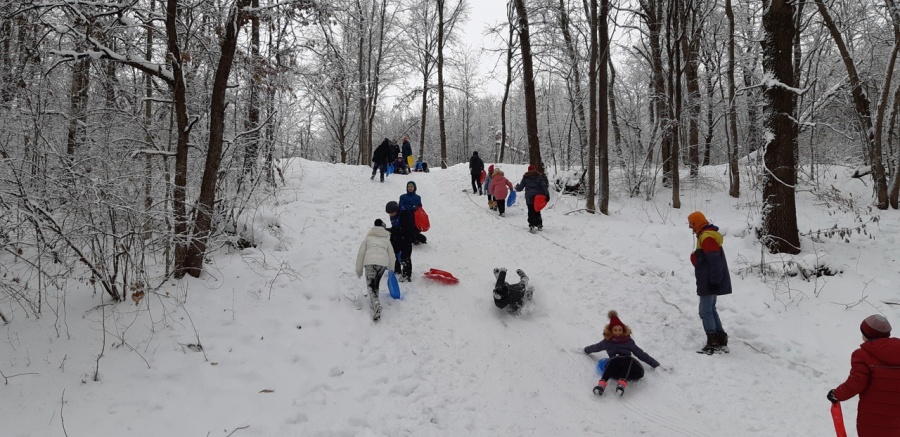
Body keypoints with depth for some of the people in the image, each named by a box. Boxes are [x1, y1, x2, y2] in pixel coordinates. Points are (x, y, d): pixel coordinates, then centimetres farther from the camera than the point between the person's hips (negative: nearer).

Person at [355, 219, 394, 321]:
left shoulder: (368, 237, 23)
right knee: (376, 283, 22)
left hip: (369, 261, -2)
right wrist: (390, 268, 38)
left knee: (370, 284, -4)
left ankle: (376, 304, -26)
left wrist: (359, 269, 19)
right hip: (383, 262, 2)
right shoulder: (386, 239, 27)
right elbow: (391, 254, 24)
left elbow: (361, 253, 16)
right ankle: (374, 301, 25)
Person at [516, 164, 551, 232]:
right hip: (538, 197, 1)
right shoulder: (539, 176, 2)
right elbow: (544, 186, -6)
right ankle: (539, 225, 15)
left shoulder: (525, 177, 3)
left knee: (531, 212, 3)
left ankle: (532, 226, -8)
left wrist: (516, 187, 29)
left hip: (529, 197, -1)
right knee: (537, 211, 15)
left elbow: (520, 188, 6)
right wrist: (547, 194, -7)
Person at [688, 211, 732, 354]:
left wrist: (713, 281, -23)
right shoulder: (706, 235, 16)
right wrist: (695, 258, 7)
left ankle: (713, 343, -4)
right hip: (710, 282, 11)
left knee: (705, 312, -6)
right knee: (711, 310, 15)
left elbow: (715, 261, -23)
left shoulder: (707, 237, -18)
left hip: (710, 283, -11)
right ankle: (721, 340, 18)